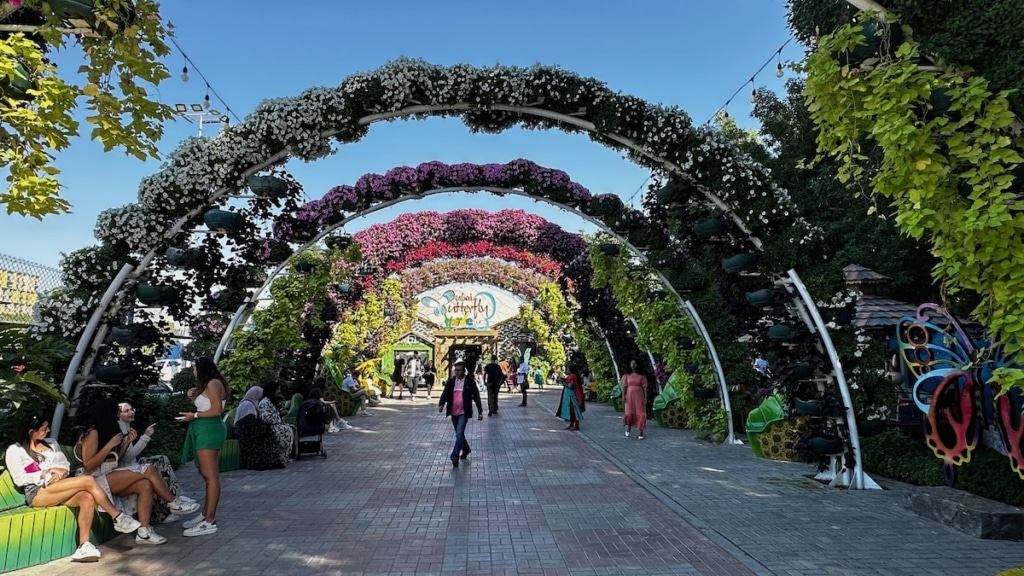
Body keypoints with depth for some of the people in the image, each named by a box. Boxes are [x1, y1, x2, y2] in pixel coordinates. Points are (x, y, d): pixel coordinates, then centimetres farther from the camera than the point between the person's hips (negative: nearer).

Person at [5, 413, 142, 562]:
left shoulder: (51, 443, 20)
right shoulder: (15, 450, 4)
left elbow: (66, 465, 17)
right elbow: (20, 479, -4)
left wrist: (61, 472, -5)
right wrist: (48, 472, -12)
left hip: (59, 491, 5)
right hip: (38, 493, -5)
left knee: (87, 498, -32)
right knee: (88, 481, -29)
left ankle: (84, 546, -32)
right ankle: (118, 518, -25)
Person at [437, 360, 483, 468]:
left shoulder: (470, 381, -6)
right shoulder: (451, 381, 3)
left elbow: (476, 396, -3)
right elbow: (445, 393, -3)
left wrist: (480, 411, -4)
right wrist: (441, 404, -22)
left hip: (463, 413, -5)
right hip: (453, 412, 5)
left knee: (459, 434, -13)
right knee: (459, 434, 19)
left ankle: (455, 457, -9)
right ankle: (466, 449, 42)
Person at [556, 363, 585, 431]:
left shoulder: (572, 376, -17)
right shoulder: (571, 376, 13)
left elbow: (570, 386, -22)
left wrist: (564, 384, -5)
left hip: (571, 395, -10)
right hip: (570, 395, 10)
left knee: (573, 410, -6)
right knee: (571, 410, 13)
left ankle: (576, 426, -2)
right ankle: (571, 425, 19)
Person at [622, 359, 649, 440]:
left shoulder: (642, 375, 0)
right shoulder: (626, 375, 4)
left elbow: (644, 387, -1)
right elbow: (624, 386, 3)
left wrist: (645, 397, -6)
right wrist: (623, 396, -4)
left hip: (639, 396, -2)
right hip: (630, 396, 2)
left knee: (640, 413, -5)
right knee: (629, 412, 10)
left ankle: (641, 432, -1)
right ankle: (628, 428, 35)